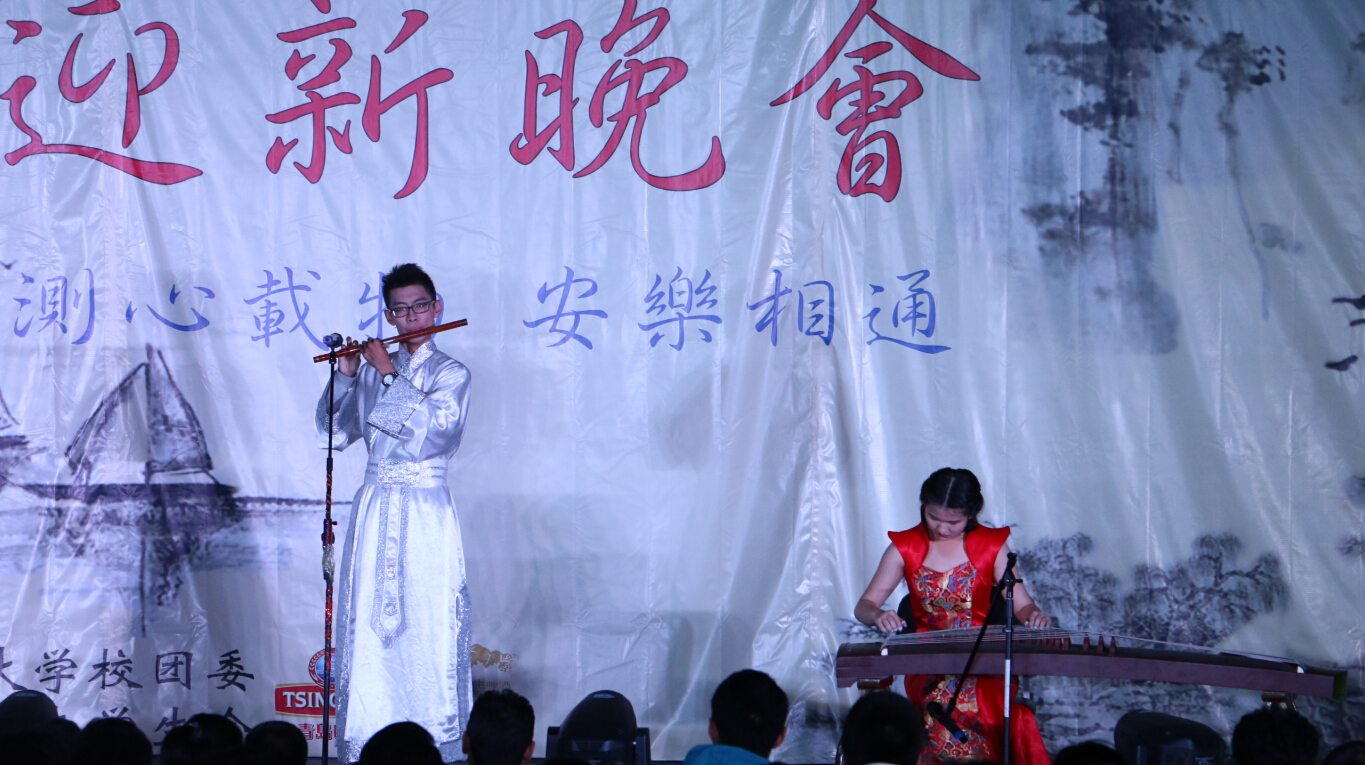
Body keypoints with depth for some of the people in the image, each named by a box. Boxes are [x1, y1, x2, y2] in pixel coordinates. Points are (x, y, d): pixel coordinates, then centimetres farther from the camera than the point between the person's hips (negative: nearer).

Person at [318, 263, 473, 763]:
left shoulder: (451, 374, 1)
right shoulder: (372, 369, 11)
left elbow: (429, 428, -17)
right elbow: (336, 433, 8)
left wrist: (387, 374, -11)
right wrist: (346, 376, -5)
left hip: (426, 515, -3)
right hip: (375, 510, 3)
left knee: (428, 627, -6)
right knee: (369, 625, 1)